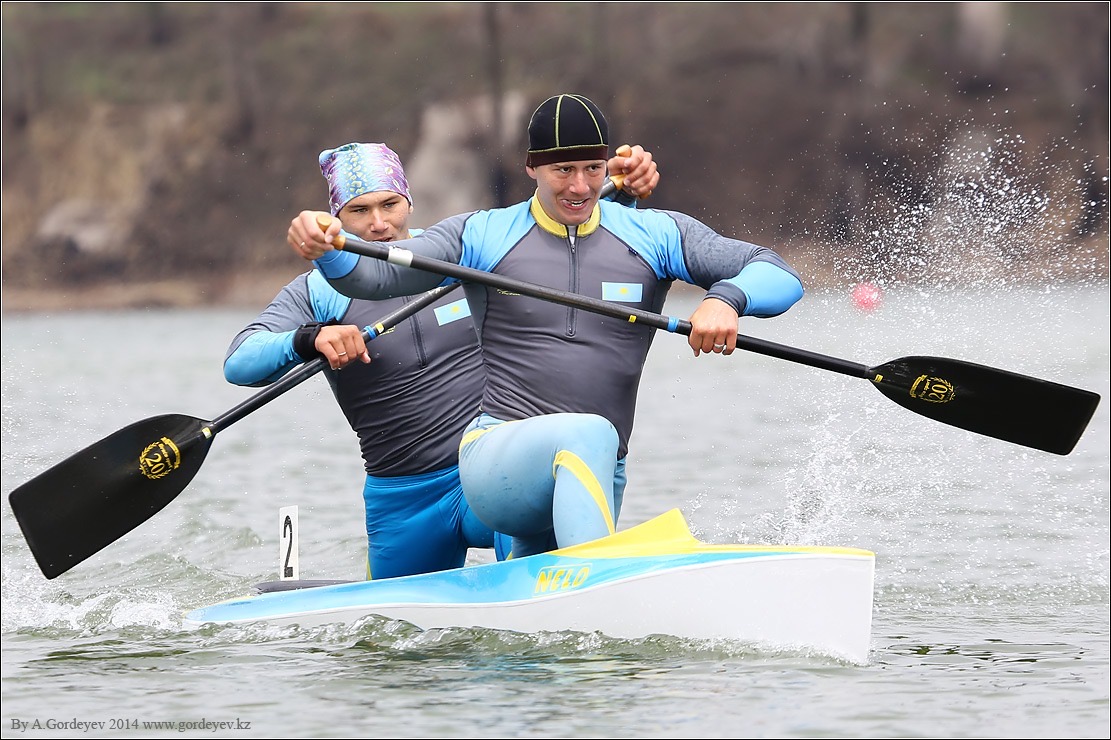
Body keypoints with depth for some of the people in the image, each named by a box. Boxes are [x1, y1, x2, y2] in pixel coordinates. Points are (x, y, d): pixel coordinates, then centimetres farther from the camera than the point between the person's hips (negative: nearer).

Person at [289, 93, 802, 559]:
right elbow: (374, 276, -7)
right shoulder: (483, 237, 3)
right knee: (591, 433, -37)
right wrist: (327, 249, -29)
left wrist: (726, 299, -23)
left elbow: (779, 276, 0)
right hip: (495, 461, -4)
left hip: (594, 484, 4)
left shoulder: (655, 236, 6)